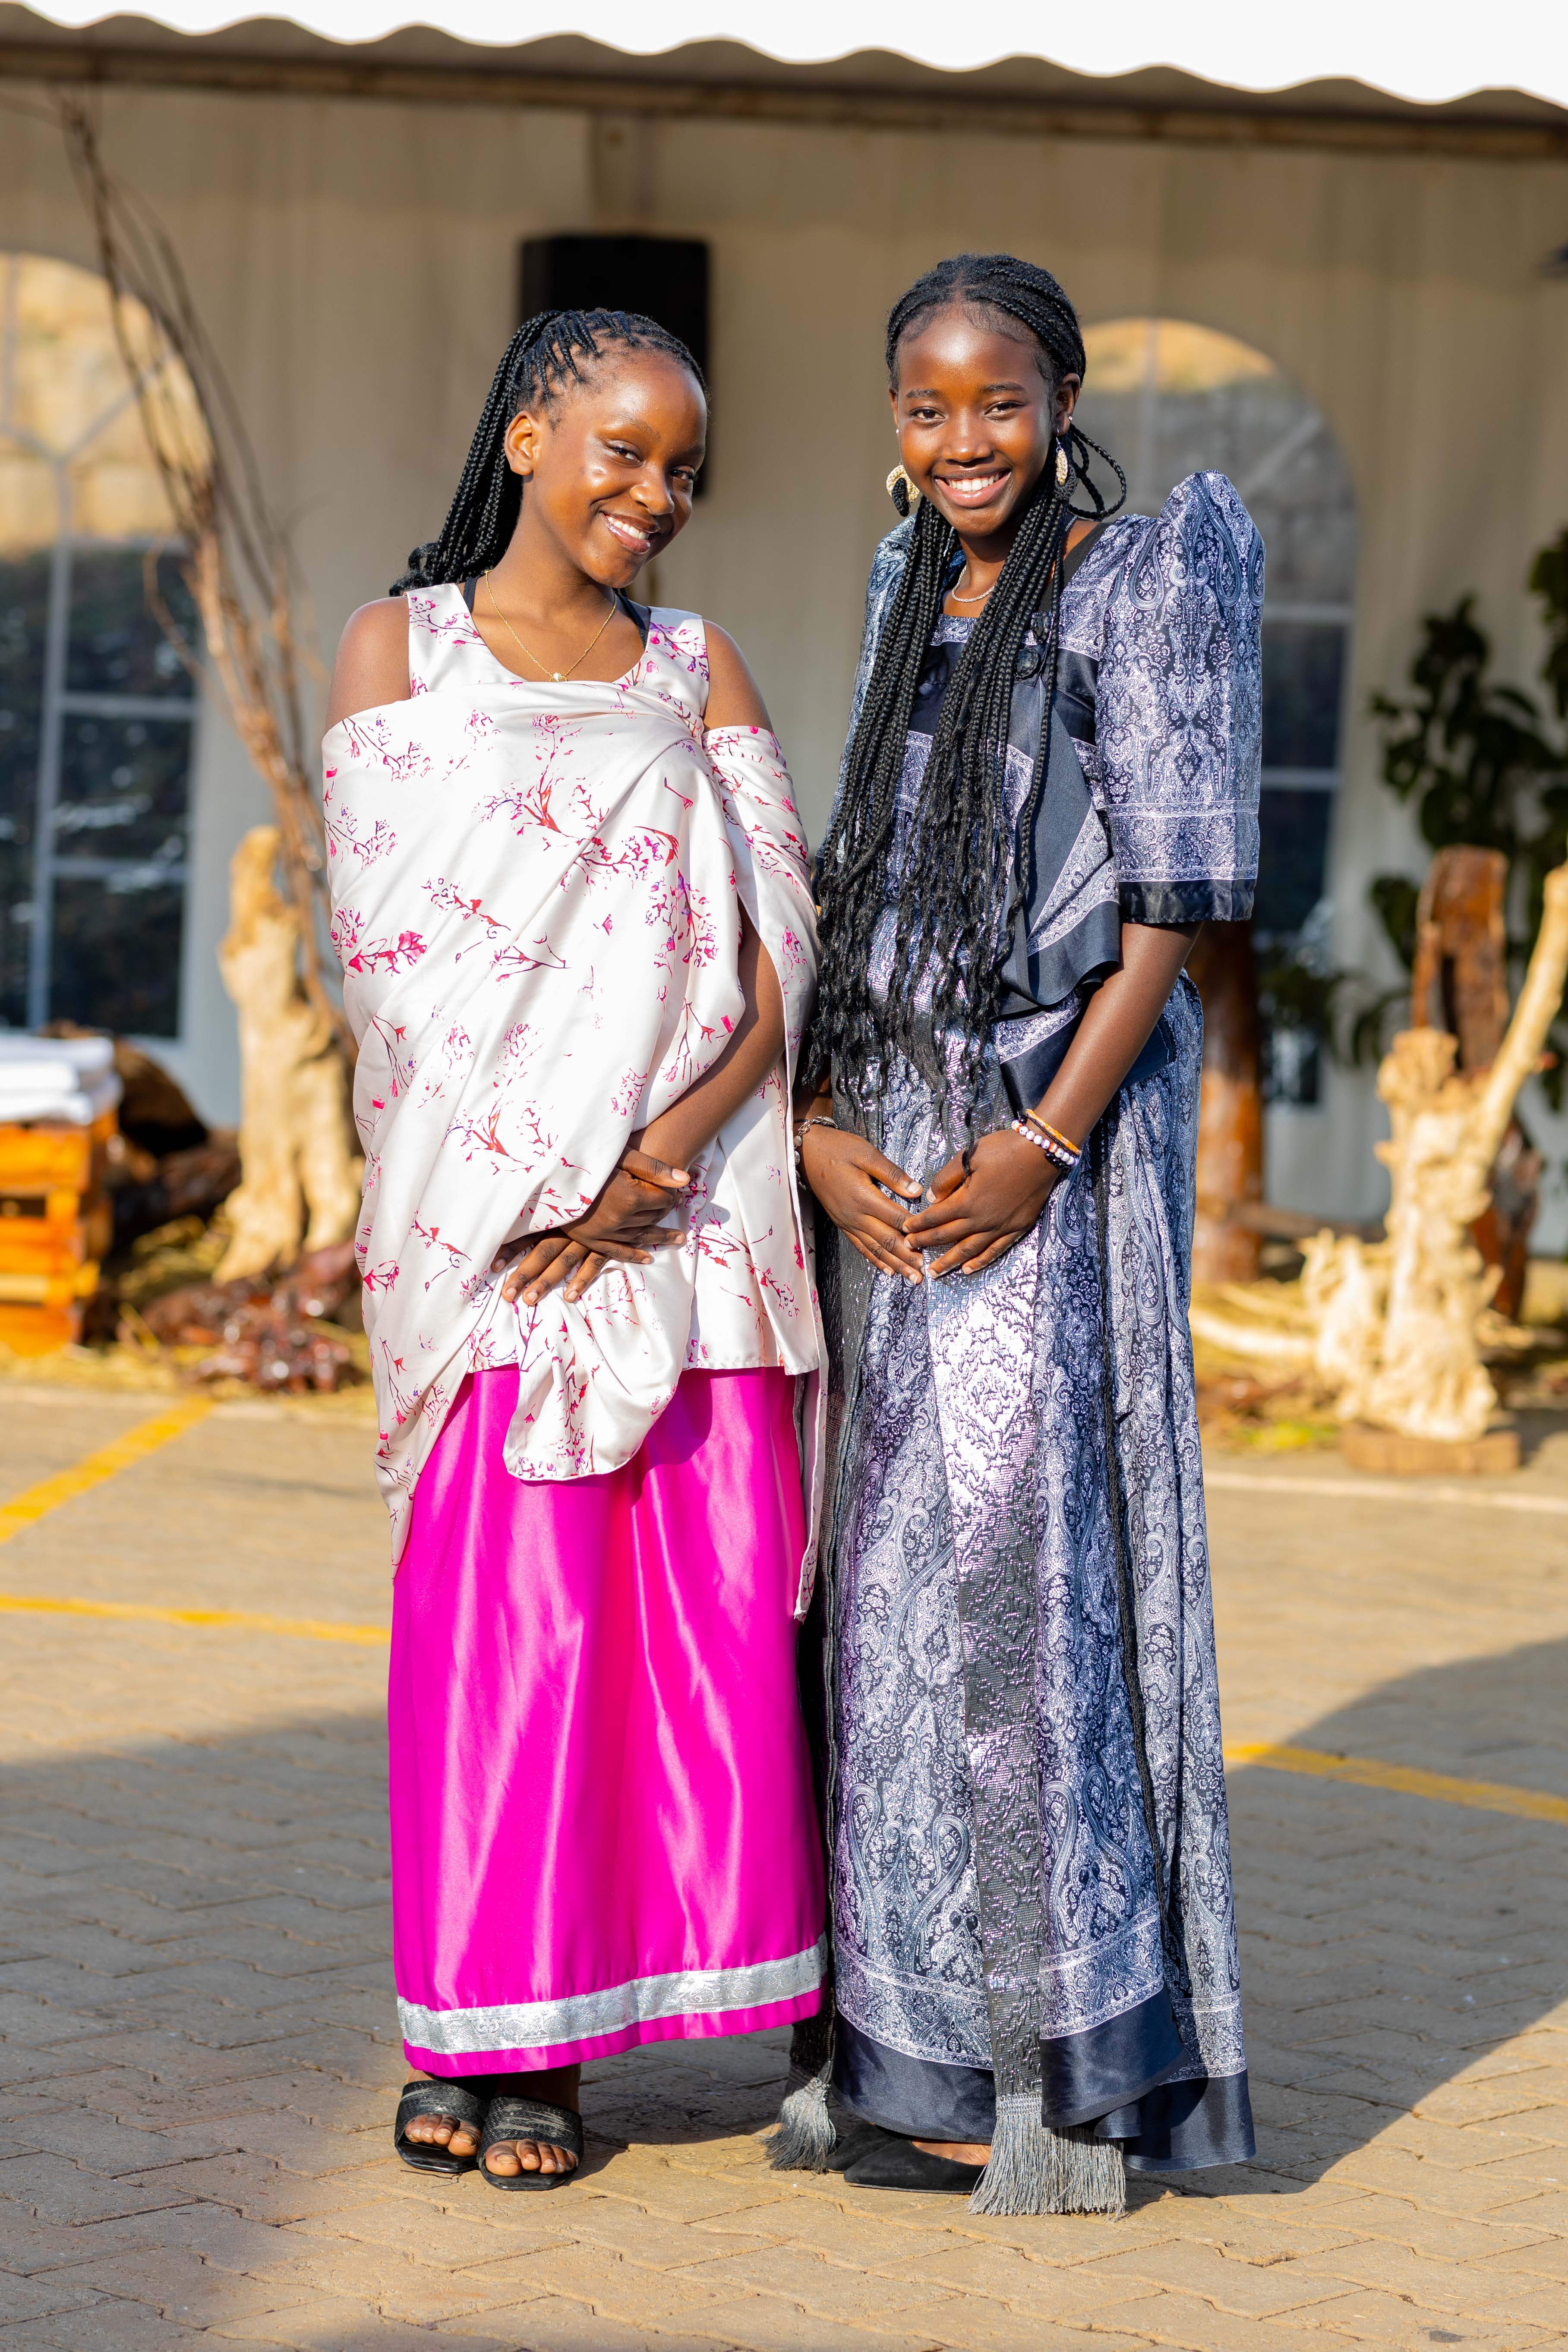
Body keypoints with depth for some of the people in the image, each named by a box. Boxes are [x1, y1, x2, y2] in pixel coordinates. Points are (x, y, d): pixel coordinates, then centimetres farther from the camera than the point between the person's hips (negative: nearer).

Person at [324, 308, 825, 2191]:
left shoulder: (698, 670, 14)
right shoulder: (399, 647, 7)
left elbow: (777, 957, 4)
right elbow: (389, 935, -2)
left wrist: (659, 1159, -12)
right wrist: (552, 1171, -12)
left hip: (695, 1202, 3)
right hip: (493, 1192, -2)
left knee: (700, 1591, -2)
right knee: (501, 1595, -5)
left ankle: (539, 2043, 7)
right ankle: (483, 2027, 4)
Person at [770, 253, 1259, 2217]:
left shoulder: (1145, 584, -5)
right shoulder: (912, 595, 15)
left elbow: (1175, 899, -10)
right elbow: (860, 888, 15)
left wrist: (1043, 1141, -17)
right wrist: (819, 1122, 0)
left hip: (1059, 1123, -7)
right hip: (888, 1128, 7)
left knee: (1027, 1544, -8)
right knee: (898, 1559, 7)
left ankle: (1070, 2067, -1)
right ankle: (919, 2046, 14)